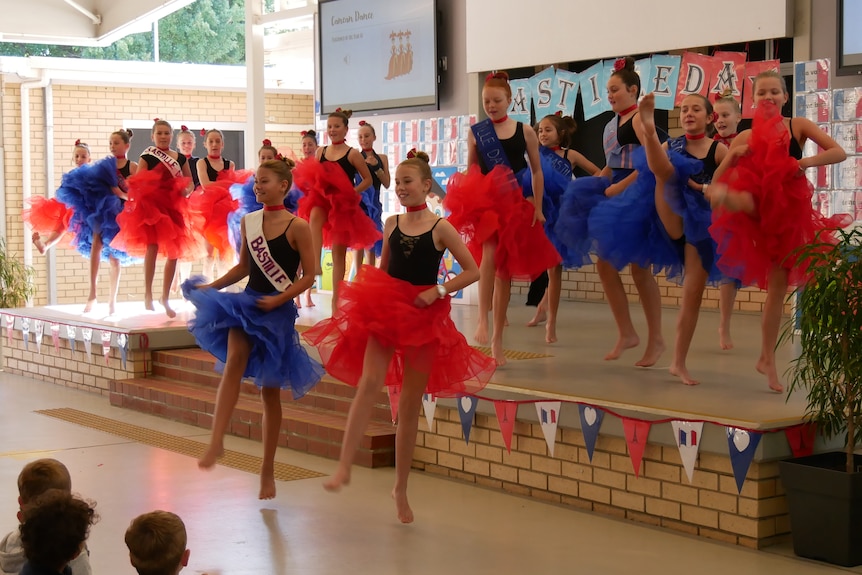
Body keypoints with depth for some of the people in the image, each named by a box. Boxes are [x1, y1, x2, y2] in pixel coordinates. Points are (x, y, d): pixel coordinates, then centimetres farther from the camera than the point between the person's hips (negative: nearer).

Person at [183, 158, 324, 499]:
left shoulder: (297, 227, -8)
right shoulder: (248, 222, 6)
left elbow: (310, 275, -8)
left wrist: (279, 299, -18)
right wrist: (211, 286, 6)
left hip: (277, 311, -3)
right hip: (246, 303, 3)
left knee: (270, 389, 6)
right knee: (235, 358, -28)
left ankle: (268, 469, 18)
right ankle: (217, 441, -36)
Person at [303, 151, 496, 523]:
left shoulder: (440, 228, -3)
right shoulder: (391, 224, 7)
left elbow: (473, 271, -2)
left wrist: (439, 290, -14)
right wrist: (373, 298, 1)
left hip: (423, 318, -2)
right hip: (384, 311, 2)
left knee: (410, 403, 5)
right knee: (370, 382, -21)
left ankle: (401, 488, 16)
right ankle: (344, 467, -26)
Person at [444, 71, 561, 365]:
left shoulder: (525, 132, 2)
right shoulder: (476, 133, 2)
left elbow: (536, 172, 8)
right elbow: (470, 173, 7)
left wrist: (537, 207, 3)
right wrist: (468, 201, -5)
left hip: (517, 207, 2)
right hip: (486, 204, -1)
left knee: (505, 270, 6)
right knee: (490, 253, -30)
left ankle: (497, 340, 13)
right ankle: (482, 319, -29)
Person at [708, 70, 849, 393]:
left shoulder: (798, 126, 4)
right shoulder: (747, 137, 5)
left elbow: (839, 153, -6)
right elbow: (718, 176, 6)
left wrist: (806, 163, -22)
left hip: (787, 212, 0)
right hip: (758, 208, 0)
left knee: (779, 285, 3)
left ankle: (767, 360, 11)